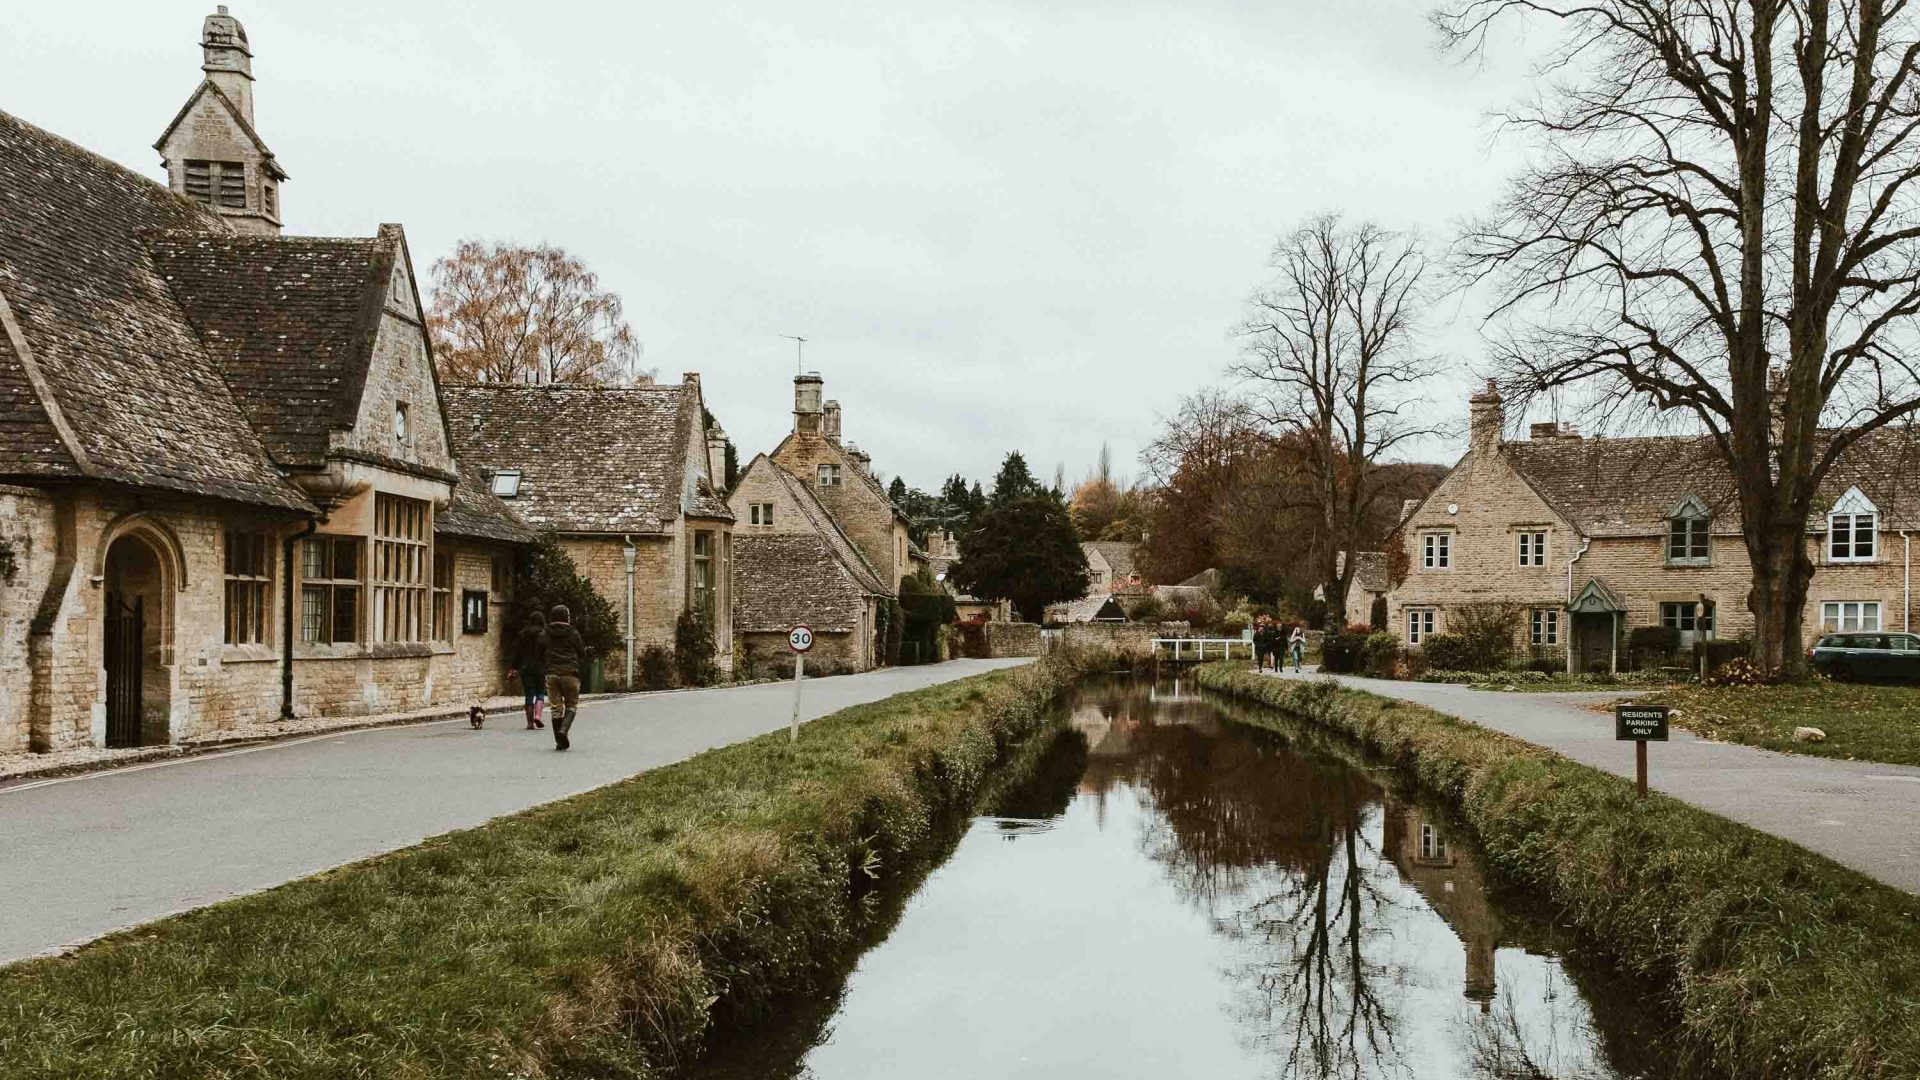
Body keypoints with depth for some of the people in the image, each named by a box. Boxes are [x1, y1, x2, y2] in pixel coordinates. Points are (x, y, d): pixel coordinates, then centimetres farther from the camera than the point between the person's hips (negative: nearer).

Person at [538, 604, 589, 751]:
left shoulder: (544, 635, 6)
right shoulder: (573, 633, -2)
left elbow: (540, 656, 11)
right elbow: (582, 655, 2)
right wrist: (577, 668, 20)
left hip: (552, 675, 3)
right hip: (570, 674, -3)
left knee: (556, 707, 7)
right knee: (571, 705, 9)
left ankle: (560, 741, 6)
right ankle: (564, 729, -17)